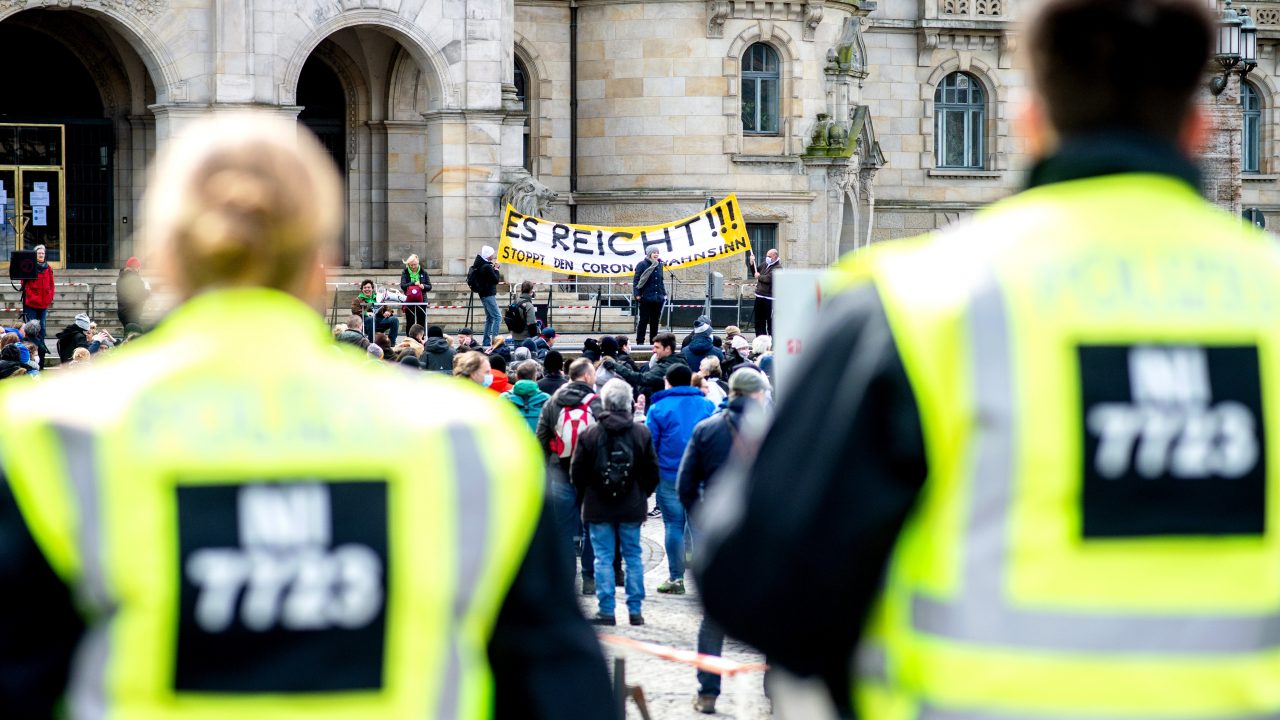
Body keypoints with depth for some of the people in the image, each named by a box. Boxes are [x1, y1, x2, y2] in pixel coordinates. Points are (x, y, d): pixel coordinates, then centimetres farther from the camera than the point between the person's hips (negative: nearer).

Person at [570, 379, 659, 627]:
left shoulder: (589, 434, -8)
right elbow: (652, 471, 3)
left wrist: (587, 495, 14)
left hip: (598, 507, -2)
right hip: (631, 508, 2)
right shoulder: (641, 433, -3)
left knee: (603, 558, 3)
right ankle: (635, 609, 10)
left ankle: (606, 610, 2)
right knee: (633, 556, 10)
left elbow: (577, 473, -3)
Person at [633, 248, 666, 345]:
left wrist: (664, 293, 15)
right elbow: (636, 280, -6)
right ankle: (640, 341, 1)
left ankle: (653, 341, 14)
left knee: (655, 320, 9)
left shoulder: (659, 265, 14)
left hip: (658, 297, 6)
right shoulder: (642, 264, -4)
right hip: (646, 298, -6)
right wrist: (637, 294, -13)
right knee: (644, 320, -3)